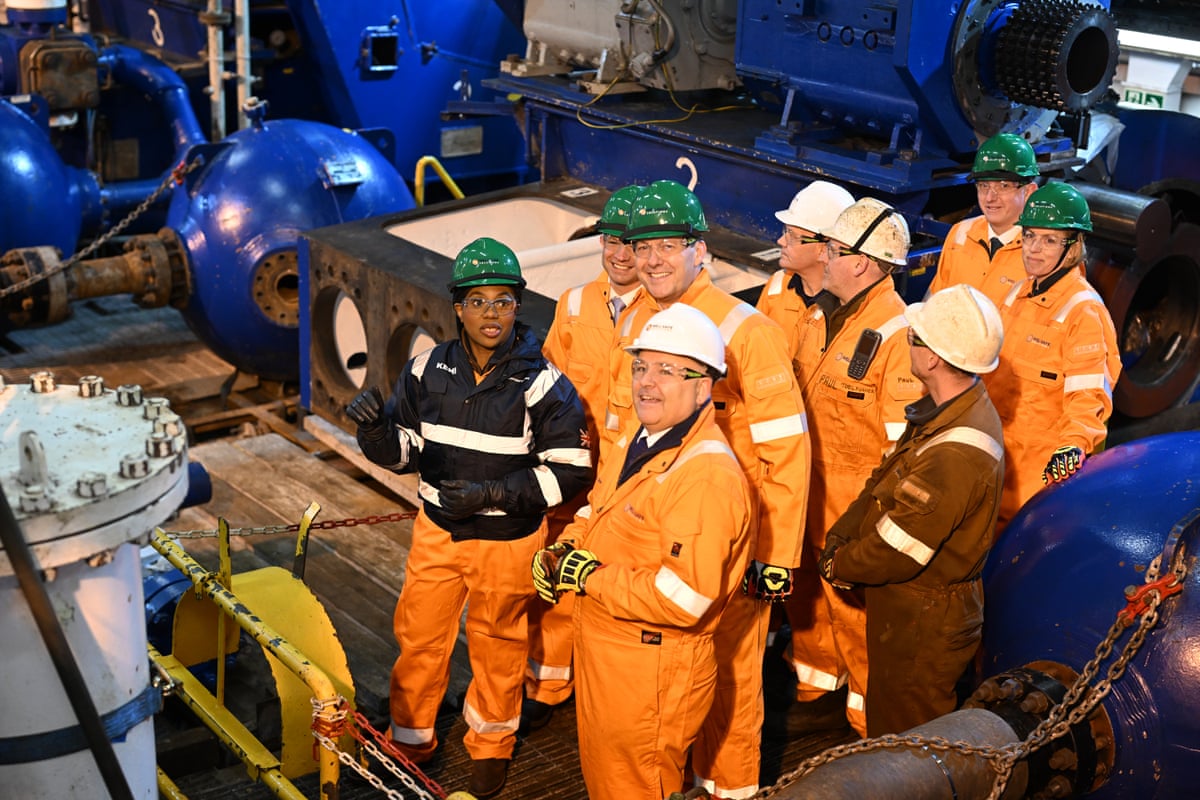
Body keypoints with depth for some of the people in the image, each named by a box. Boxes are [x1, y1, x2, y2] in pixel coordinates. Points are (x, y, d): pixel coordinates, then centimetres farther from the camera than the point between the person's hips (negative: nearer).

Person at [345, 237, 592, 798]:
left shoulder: (542, 384, -18)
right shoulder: (428, 370, -7)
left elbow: (571, 470, -16)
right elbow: (404, 452, 1)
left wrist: (493, 492, -25)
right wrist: (376, 430, -22)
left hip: (508, 541, -3)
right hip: (437, 532, 3)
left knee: (498, 647, 16)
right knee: (418, 639, 14)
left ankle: (491, 747, 40)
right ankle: (410, 741, 38)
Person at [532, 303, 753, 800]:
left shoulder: (708, 475, -27)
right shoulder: (637, 440, 5)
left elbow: (686, 597, -34)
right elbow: (595, 510, 19)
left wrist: (592, 577, -24)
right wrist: (562, 551, -2)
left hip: (654, 674, -9)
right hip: (601, 651, 9)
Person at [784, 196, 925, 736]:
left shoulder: (896, 333, -22)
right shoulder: (821, 316, 5)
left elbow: (904, 439, -20)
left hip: (855, 504, -8)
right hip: (807, 489, 8)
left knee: (856, 604, 8)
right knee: (806, 590, 22)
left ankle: (867, 700, 30)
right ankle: (816, 674, 45)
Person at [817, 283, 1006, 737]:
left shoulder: (955, 453, -35)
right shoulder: (956, 408, -1)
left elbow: (898, 552, -27)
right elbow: (886, 479, 9)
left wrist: (841, 567, -9)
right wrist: (842, 532, -2)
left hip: (923, 622, -10)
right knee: (888, 720, 27)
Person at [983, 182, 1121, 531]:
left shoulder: (1083, 311, -16)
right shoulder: (1019, 294, 8)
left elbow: (1089, 395, -20)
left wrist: (1073, 447, -35)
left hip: (1045, 465, -7)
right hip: (998, 449, 7)